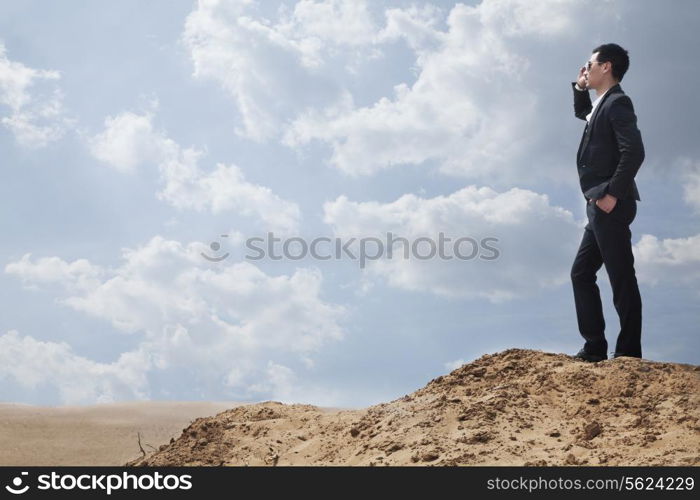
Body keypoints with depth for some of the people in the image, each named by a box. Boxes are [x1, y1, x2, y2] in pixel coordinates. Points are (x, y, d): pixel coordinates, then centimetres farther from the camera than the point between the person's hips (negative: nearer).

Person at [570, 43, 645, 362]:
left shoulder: (617, 102, -11)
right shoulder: (602, 105, 18)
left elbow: (633, 152, -22)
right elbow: (582, 113, 43)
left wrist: (613, 194, -22)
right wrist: (579, 87, 25)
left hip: (611, 206, -11)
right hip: (600, 207, 11)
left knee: (621, 279, -7)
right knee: (581, 273, 12)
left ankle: (629, 353, -2)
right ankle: (595, 347, 15)